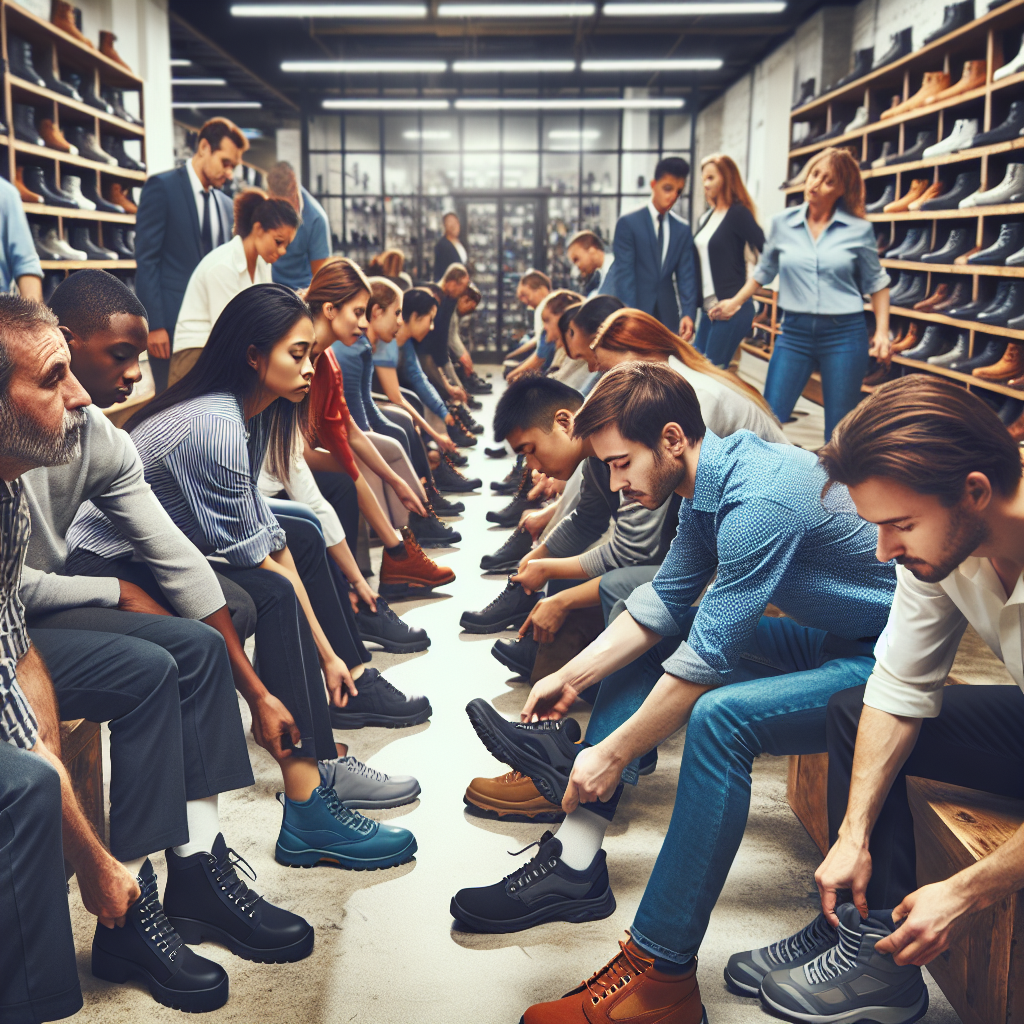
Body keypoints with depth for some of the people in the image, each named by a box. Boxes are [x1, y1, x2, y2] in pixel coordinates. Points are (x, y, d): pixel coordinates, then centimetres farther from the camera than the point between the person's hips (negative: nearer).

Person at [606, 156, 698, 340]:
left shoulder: (682, 230, 10)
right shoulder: (628, 223, -2)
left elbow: (686, 275, 4)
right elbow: (624, 274, -8)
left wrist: (688, 314, -13)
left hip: (667, 317, 4)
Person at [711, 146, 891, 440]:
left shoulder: (858, 230, -1)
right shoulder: (783, 223, 3)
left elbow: (876, 283, 8)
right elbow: (764, 272, 18)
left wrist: (882, 332, -1)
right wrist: (736, 302, 13)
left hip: (845, 333, -1)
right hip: (795, 331, 2)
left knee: (839, 428, 5)